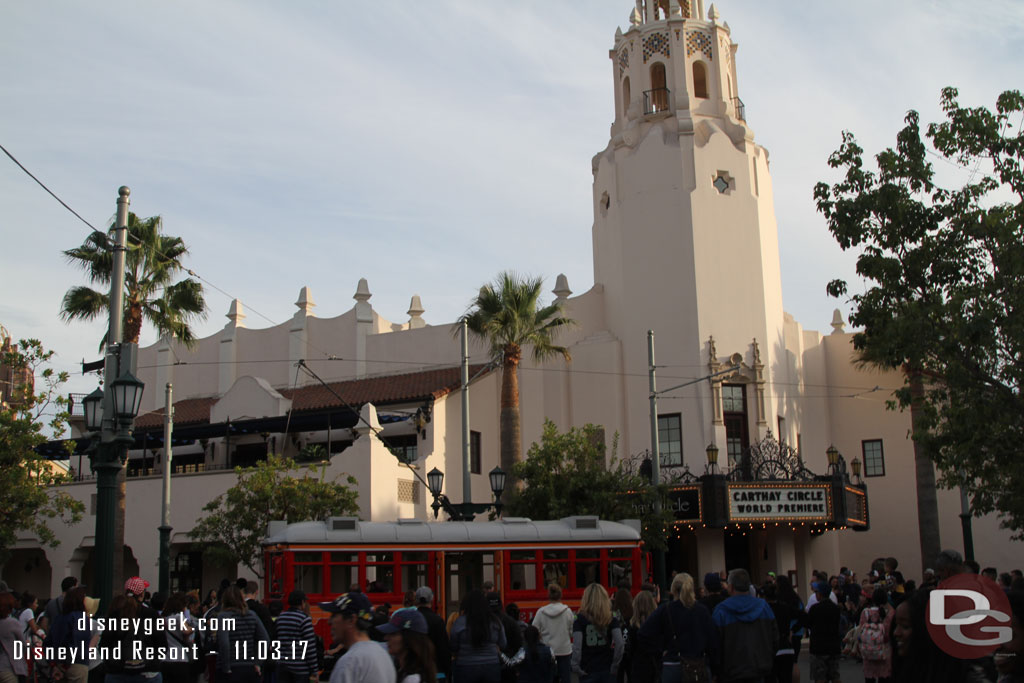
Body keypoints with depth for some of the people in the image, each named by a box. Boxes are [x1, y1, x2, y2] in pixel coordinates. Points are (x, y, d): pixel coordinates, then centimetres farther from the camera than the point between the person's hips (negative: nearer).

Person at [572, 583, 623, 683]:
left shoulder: (580, 620, -6)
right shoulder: (611, 620, 0)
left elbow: (576, 646, -15)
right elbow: (619, 643, -10)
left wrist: (576, 666, -6)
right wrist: (615, 665, -1)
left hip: (588, 672, -2)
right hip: (607, 670, 2)